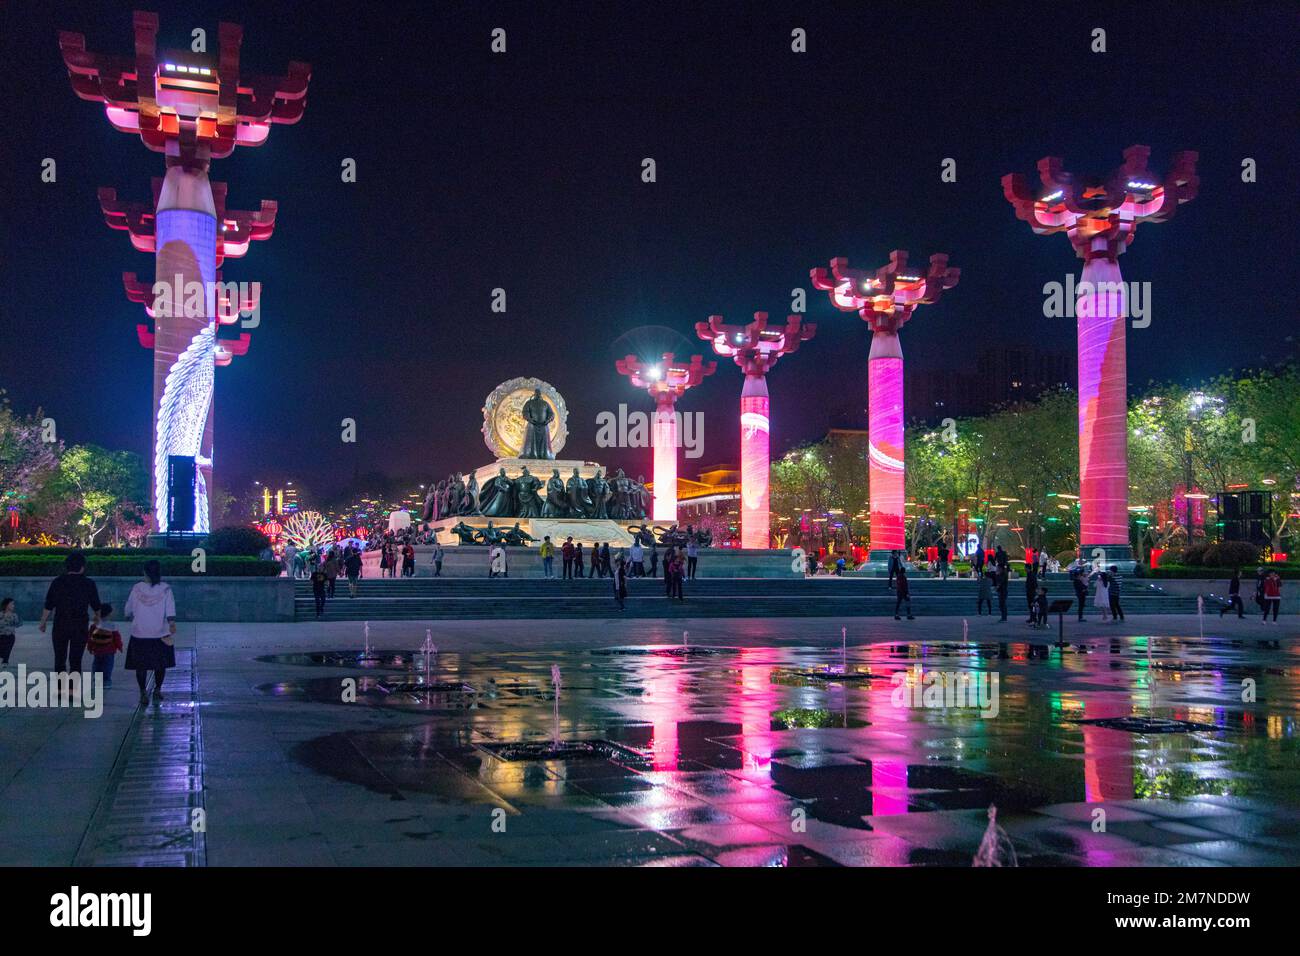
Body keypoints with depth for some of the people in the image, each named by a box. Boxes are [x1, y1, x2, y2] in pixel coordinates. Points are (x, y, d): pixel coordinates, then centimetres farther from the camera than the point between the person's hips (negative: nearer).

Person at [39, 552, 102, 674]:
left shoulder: (57, 582, -4)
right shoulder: (89, 584, -4)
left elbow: (48, 606, -3)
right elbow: (96, 606, 7)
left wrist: (43, 622, 10)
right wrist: (97, 617, 27)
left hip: (60, 624, 0)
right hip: (81, 626, 0)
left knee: (60, 658, 12)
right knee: (76, 659, 7)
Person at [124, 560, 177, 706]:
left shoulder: (137, 588, -3)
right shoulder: (165, 589, -5)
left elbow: (129, 610, 9)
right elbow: (170, 611, -13)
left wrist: (132, 618, 28)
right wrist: (172, 625, -17)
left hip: (139, 634, 0)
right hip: (160, 633, 0)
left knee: (141, 665, 5)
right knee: (160, 663, 16)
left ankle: (143, 693, -1)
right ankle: (157, 690, 24)